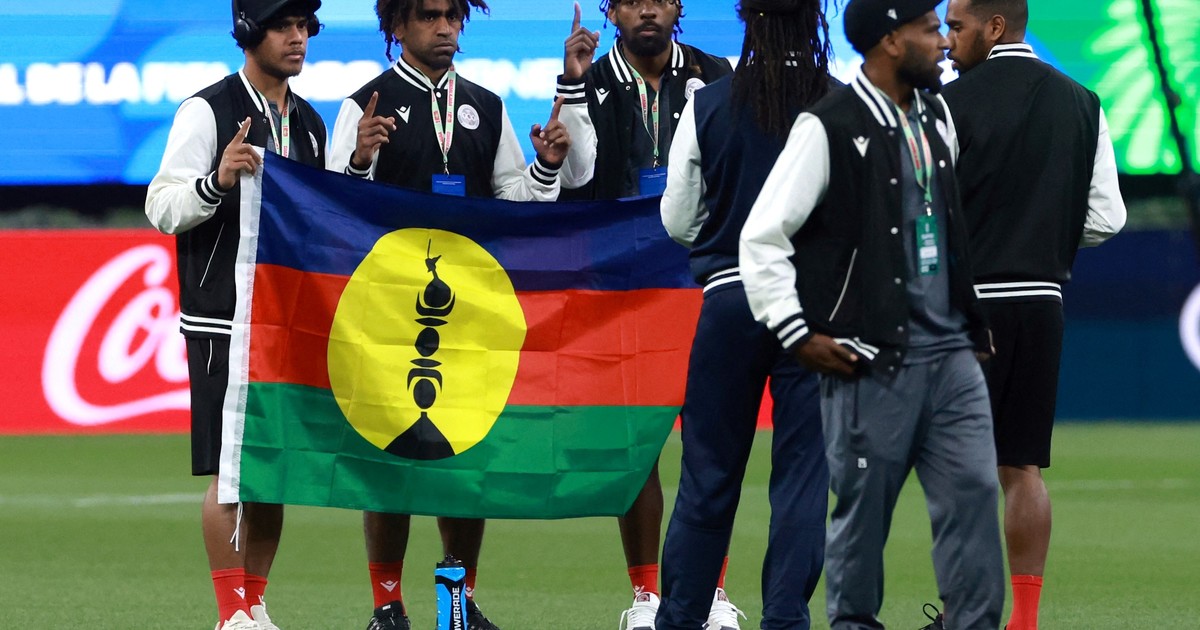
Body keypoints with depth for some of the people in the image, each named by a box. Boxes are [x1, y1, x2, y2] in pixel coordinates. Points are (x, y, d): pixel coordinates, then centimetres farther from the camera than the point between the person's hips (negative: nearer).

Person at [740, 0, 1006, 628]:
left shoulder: (936, 116, 12)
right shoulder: (829, 128, -10)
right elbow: (761, 239, -8)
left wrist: (976, 320, 19)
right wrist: (798, 335, -9)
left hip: (952, 352, 6)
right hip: (872, 360, -6)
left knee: (974, 490, -1)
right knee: (864, 504, 1)